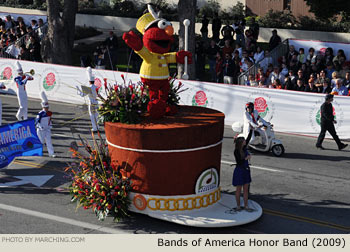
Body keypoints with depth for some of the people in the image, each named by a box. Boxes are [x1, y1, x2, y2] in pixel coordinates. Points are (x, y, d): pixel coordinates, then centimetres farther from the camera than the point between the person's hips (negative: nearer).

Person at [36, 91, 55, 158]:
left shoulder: (49, 113, 3)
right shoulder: (40, 114, -17)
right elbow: (37, 122, -18)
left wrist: (50, 125, 13)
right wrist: (40, 127, -28)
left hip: (47, 129, 5)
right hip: (41, 130, -5)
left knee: (49, 141, 0)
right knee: (42, 141, 4)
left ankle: (51, 153, 0)